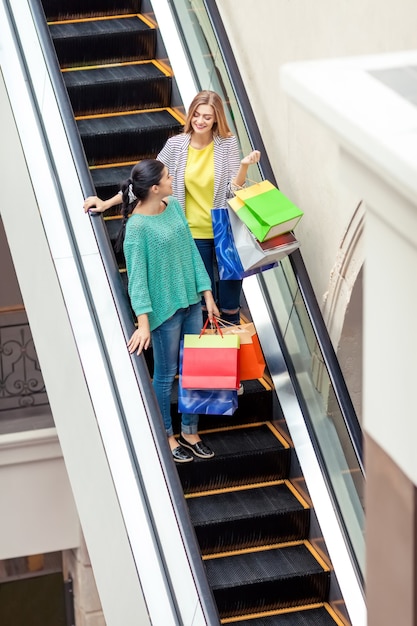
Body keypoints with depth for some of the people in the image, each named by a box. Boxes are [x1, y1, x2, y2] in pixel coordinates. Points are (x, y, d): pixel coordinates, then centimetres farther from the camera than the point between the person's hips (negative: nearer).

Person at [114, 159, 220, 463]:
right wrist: (143, 323, -22)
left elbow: (191, 250, 7)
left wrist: (207, 294, 7)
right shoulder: (137, 227, -20)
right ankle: (166, 436, 25)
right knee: (166, 374, 8)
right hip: (165, 309, -7)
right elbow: (137, 277, -19)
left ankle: (190, 431, 31)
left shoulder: (174, 206, 1)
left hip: (191, 301, 7)